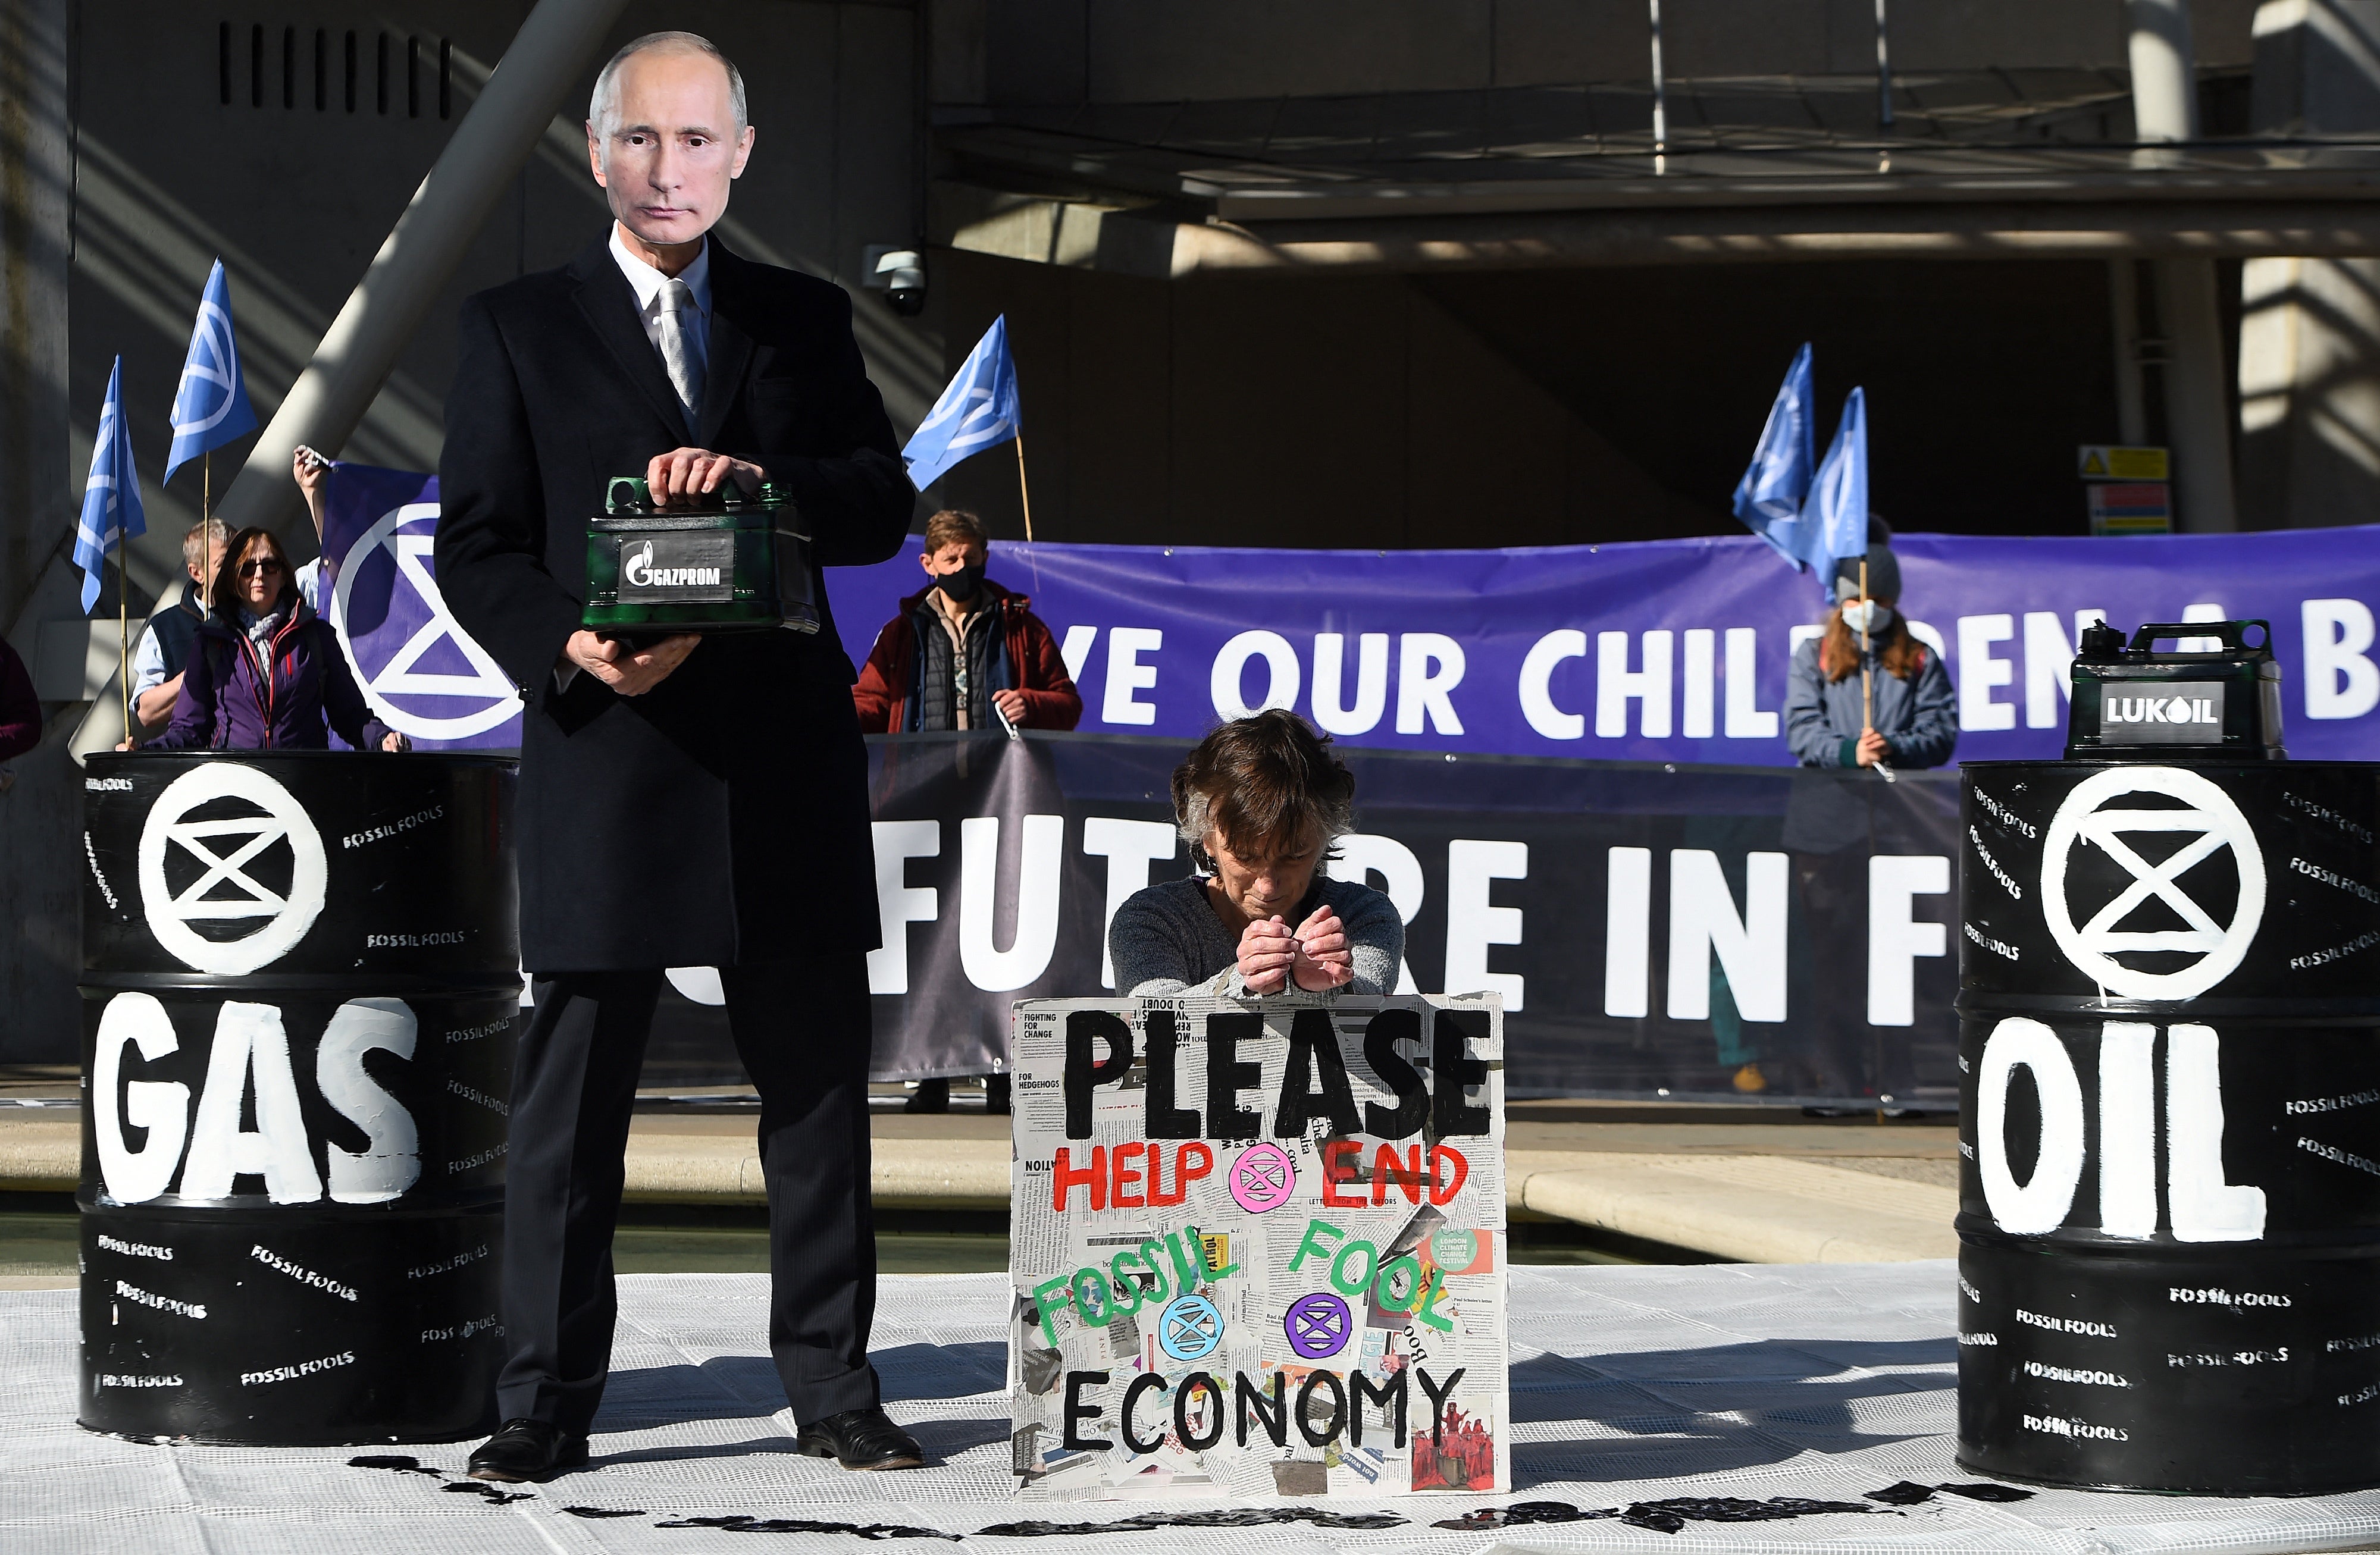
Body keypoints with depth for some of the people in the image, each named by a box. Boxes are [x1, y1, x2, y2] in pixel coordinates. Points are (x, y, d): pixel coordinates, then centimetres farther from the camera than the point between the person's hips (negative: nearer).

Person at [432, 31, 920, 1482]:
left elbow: (886, 505, 4)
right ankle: (547, 1401, 8)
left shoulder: (806, 319, 13)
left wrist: (762, 478, -15)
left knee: (818, 1078, 5)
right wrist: (568, 646, -14)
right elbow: (476, 545, 4)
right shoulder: (517, 328, 8)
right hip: (605, 751, -2)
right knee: (573, 1091, 1)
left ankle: (833, 1386, 15)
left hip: (786, 760, 2)